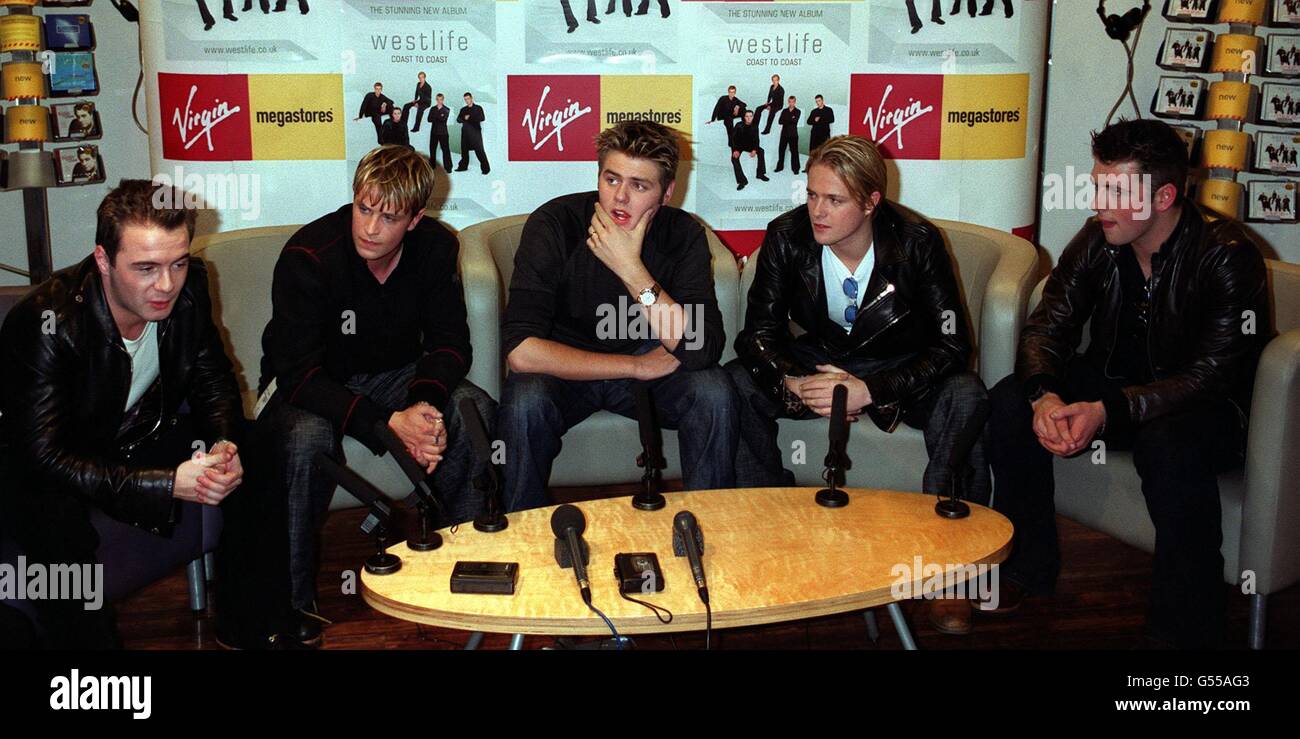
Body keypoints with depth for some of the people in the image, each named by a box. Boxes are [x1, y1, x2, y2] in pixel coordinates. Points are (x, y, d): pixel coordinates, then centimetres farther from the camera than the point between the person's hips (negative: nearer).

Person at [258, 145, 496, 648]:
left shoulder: (435, 248, -12)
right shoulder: (308, 256, -24)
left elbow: (450, 343, -7)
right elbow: (299, 374, -28)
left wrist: (426, 402, -31)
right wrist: (388, 425, -40)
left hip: (393, 375, 4)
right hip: (308, 387, -3)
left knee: (475, 411, -23)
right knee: (307, 438, -37)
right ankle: (292, 602, -19)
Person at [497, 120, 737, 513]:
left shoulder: (684, 234, -15)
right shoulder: (554, 223, -21)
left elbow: (701, 350, -26)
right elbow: (520, 350, -30)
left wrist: (632, 270, -35)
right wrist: (637, 366, -25)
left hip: (652, 368, 2)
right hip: (568, 369, -2)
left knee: (714, 393, -25)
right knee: (524, 402, -32)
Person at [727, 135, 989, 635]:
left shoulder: (917, 242, -20)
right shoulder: (787, 236, -15)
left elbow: (952, 345, -22)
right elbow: (759, 331, -12)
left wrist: (869, 390, -35)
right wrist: (793, 382, -35)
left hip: (898, 370, -2)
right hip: (818, 363, 3)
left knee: (965, 398, -34)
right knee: (736, 383, -24)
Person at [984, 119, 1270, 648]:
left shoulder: (1228, 257, -20)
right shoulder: (1097, 241, -4)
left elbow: (1211, 376, -26)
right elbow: (1046, 328, -5)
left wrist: (1108, 411, -39)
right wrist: (1045, 395, -28)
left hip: (1205, 406, -5)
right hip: (1114, 382, 5)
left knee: (1171, 446, -39)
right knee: (1011, 402, -19)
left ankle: (1183, 632, -21)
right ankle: (1028, 566, -1)